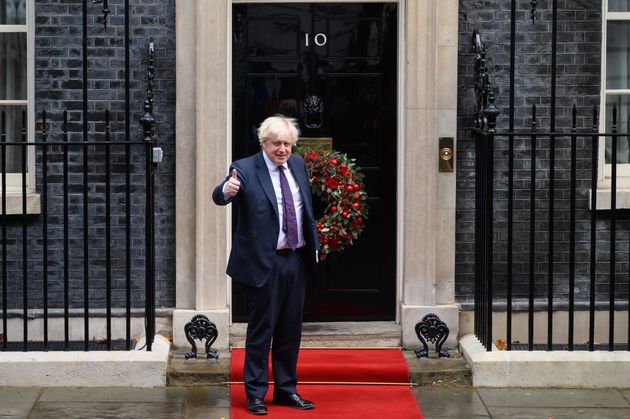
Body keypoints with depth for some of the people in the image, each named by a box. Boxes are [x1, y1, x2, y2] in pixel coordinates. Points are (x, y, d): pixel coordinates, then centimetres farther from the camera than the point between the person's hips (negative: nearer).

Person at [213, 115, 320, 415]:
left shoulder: (298, 165, 8)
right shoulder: (245, 169, -12)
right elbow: (219, 197, -29)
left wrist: (314, 243, 16)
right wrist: (226, 191, -51)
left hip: (295, 259, 6)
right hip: (263, 263, -6)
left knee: (291, 329, 14)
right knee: (261, 330, 0)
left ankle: (286, 389, 26)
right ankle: (255, 394, 10)